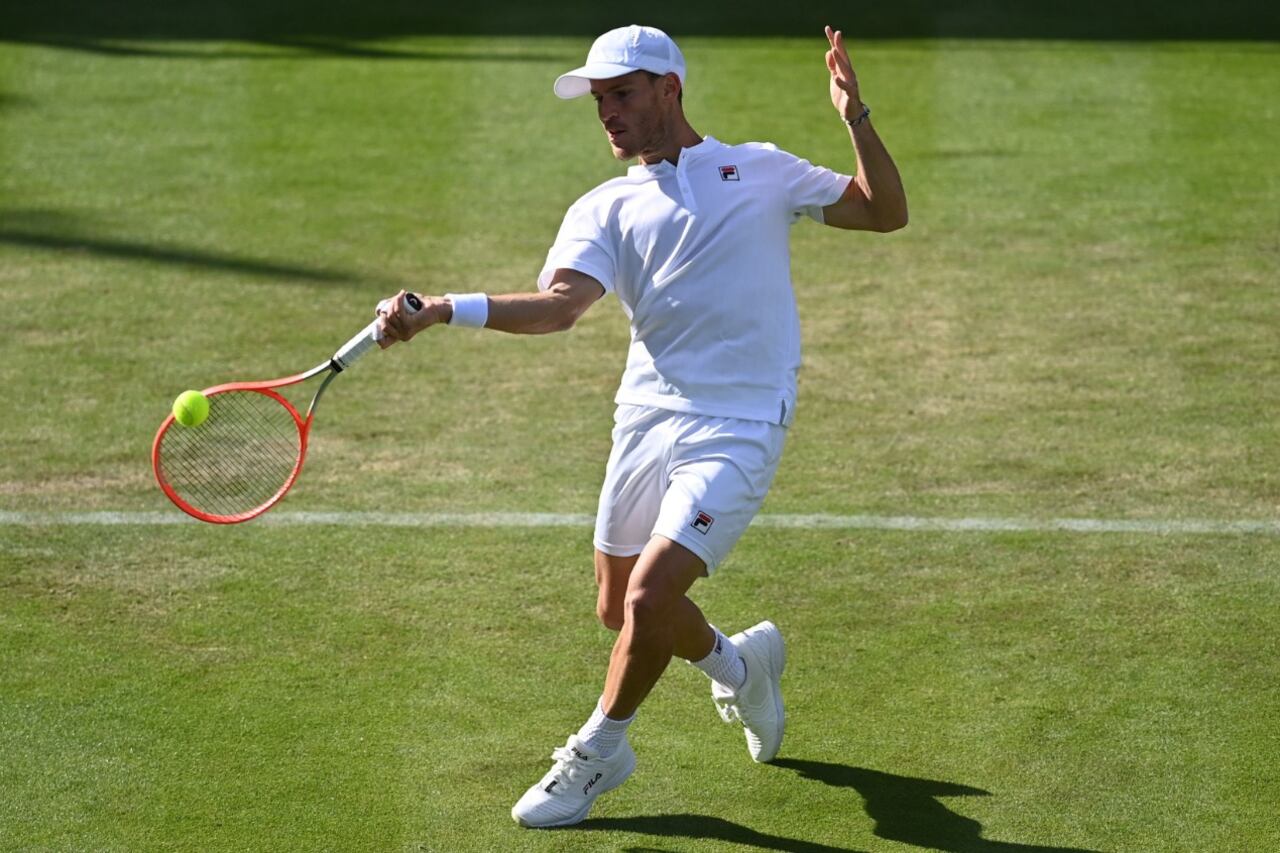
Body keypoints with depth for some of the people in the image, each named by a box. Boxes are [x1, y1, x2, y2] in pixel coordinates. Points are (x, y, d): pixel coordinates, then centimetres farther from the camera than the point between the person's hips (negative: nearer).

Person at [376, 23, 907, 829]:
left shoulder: (762, 172, 6)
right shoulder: (606, 209, 8)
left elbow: (886, 212, 4)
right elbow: (557, 305, -9)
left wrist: (856, 119, -11)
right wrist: (444, 310, -25)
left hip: (736, 431, -4)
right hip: (647, 421, 4)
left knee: (649, 597, -15)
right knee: (620, 608, 11)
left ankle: (601, 748, 11)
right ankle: (738, 663, 42)